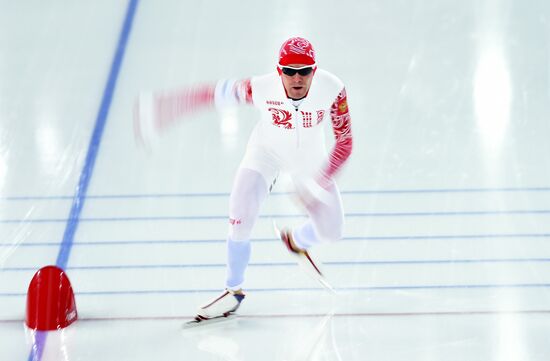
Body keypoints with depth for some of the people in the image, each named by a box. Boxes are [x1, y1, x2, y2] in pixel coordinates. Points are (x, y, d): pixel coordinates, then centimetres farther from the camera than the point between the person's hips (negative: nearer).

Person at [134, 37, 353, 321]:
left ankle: (297, 241, 38)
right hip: (266, 153, -1)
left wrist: (318, 185, -29)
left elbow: (344, 142, -22)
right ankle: (234, 291, 6)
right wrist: (164, 106, -23)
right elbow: (214, 94, -22)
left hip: (309, 159, 2)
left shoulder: (332, 90, -31)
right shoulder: (261, 88, -34)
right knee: (240, 218, -18)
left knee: (331, 230, 0)